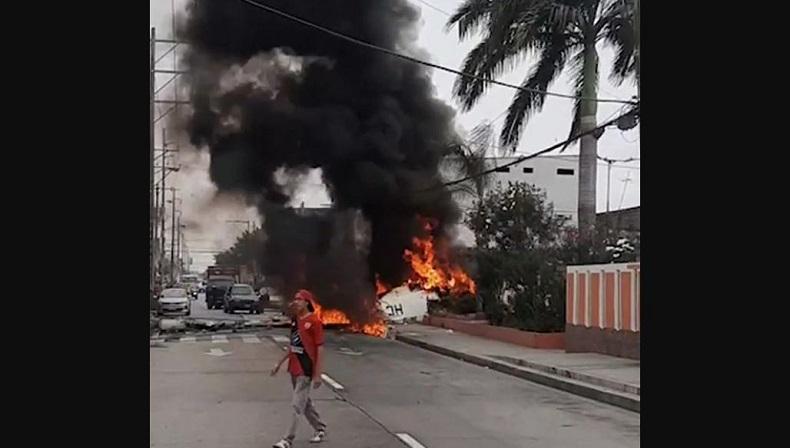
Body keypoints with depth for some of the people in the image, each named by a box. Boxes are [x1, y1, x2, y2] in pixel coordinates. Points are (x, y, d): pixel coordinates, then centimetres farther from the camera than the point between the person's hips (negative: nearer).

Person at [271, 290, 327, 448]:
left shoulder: (314, 322, -15)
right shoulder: (295, 320, 9)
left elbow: (320, 348, -15)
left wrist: (317, 375, -18)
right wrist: (280, 363, 19)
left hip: (306, 370, -8)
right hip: (294, 368, 9)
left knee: (297, 405, -6)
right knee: (305, 402, 18)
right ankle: (320, 429, 34)